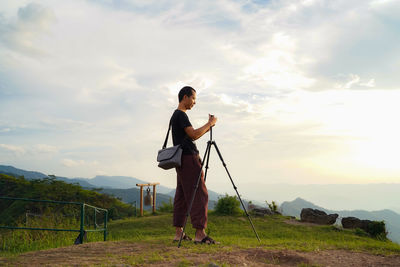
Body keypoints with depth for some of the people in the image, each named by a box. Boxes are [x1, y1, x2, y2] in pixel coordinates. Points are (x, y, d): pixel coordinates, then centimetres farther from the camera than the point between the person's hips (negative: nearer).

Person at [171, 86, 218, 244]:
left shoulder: (176, 115, 22)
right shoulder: (180, 115, -10)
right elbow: (193, 134, -20)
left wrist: (208, 127, 16)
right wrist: (210, 123, -8)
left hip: (182, 160, 11)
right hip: (189, 158, -11)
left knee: (182, 195, 9)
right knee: (199, 194, -12)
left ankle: (179, 233, 11)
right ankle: (200, 233, -14)